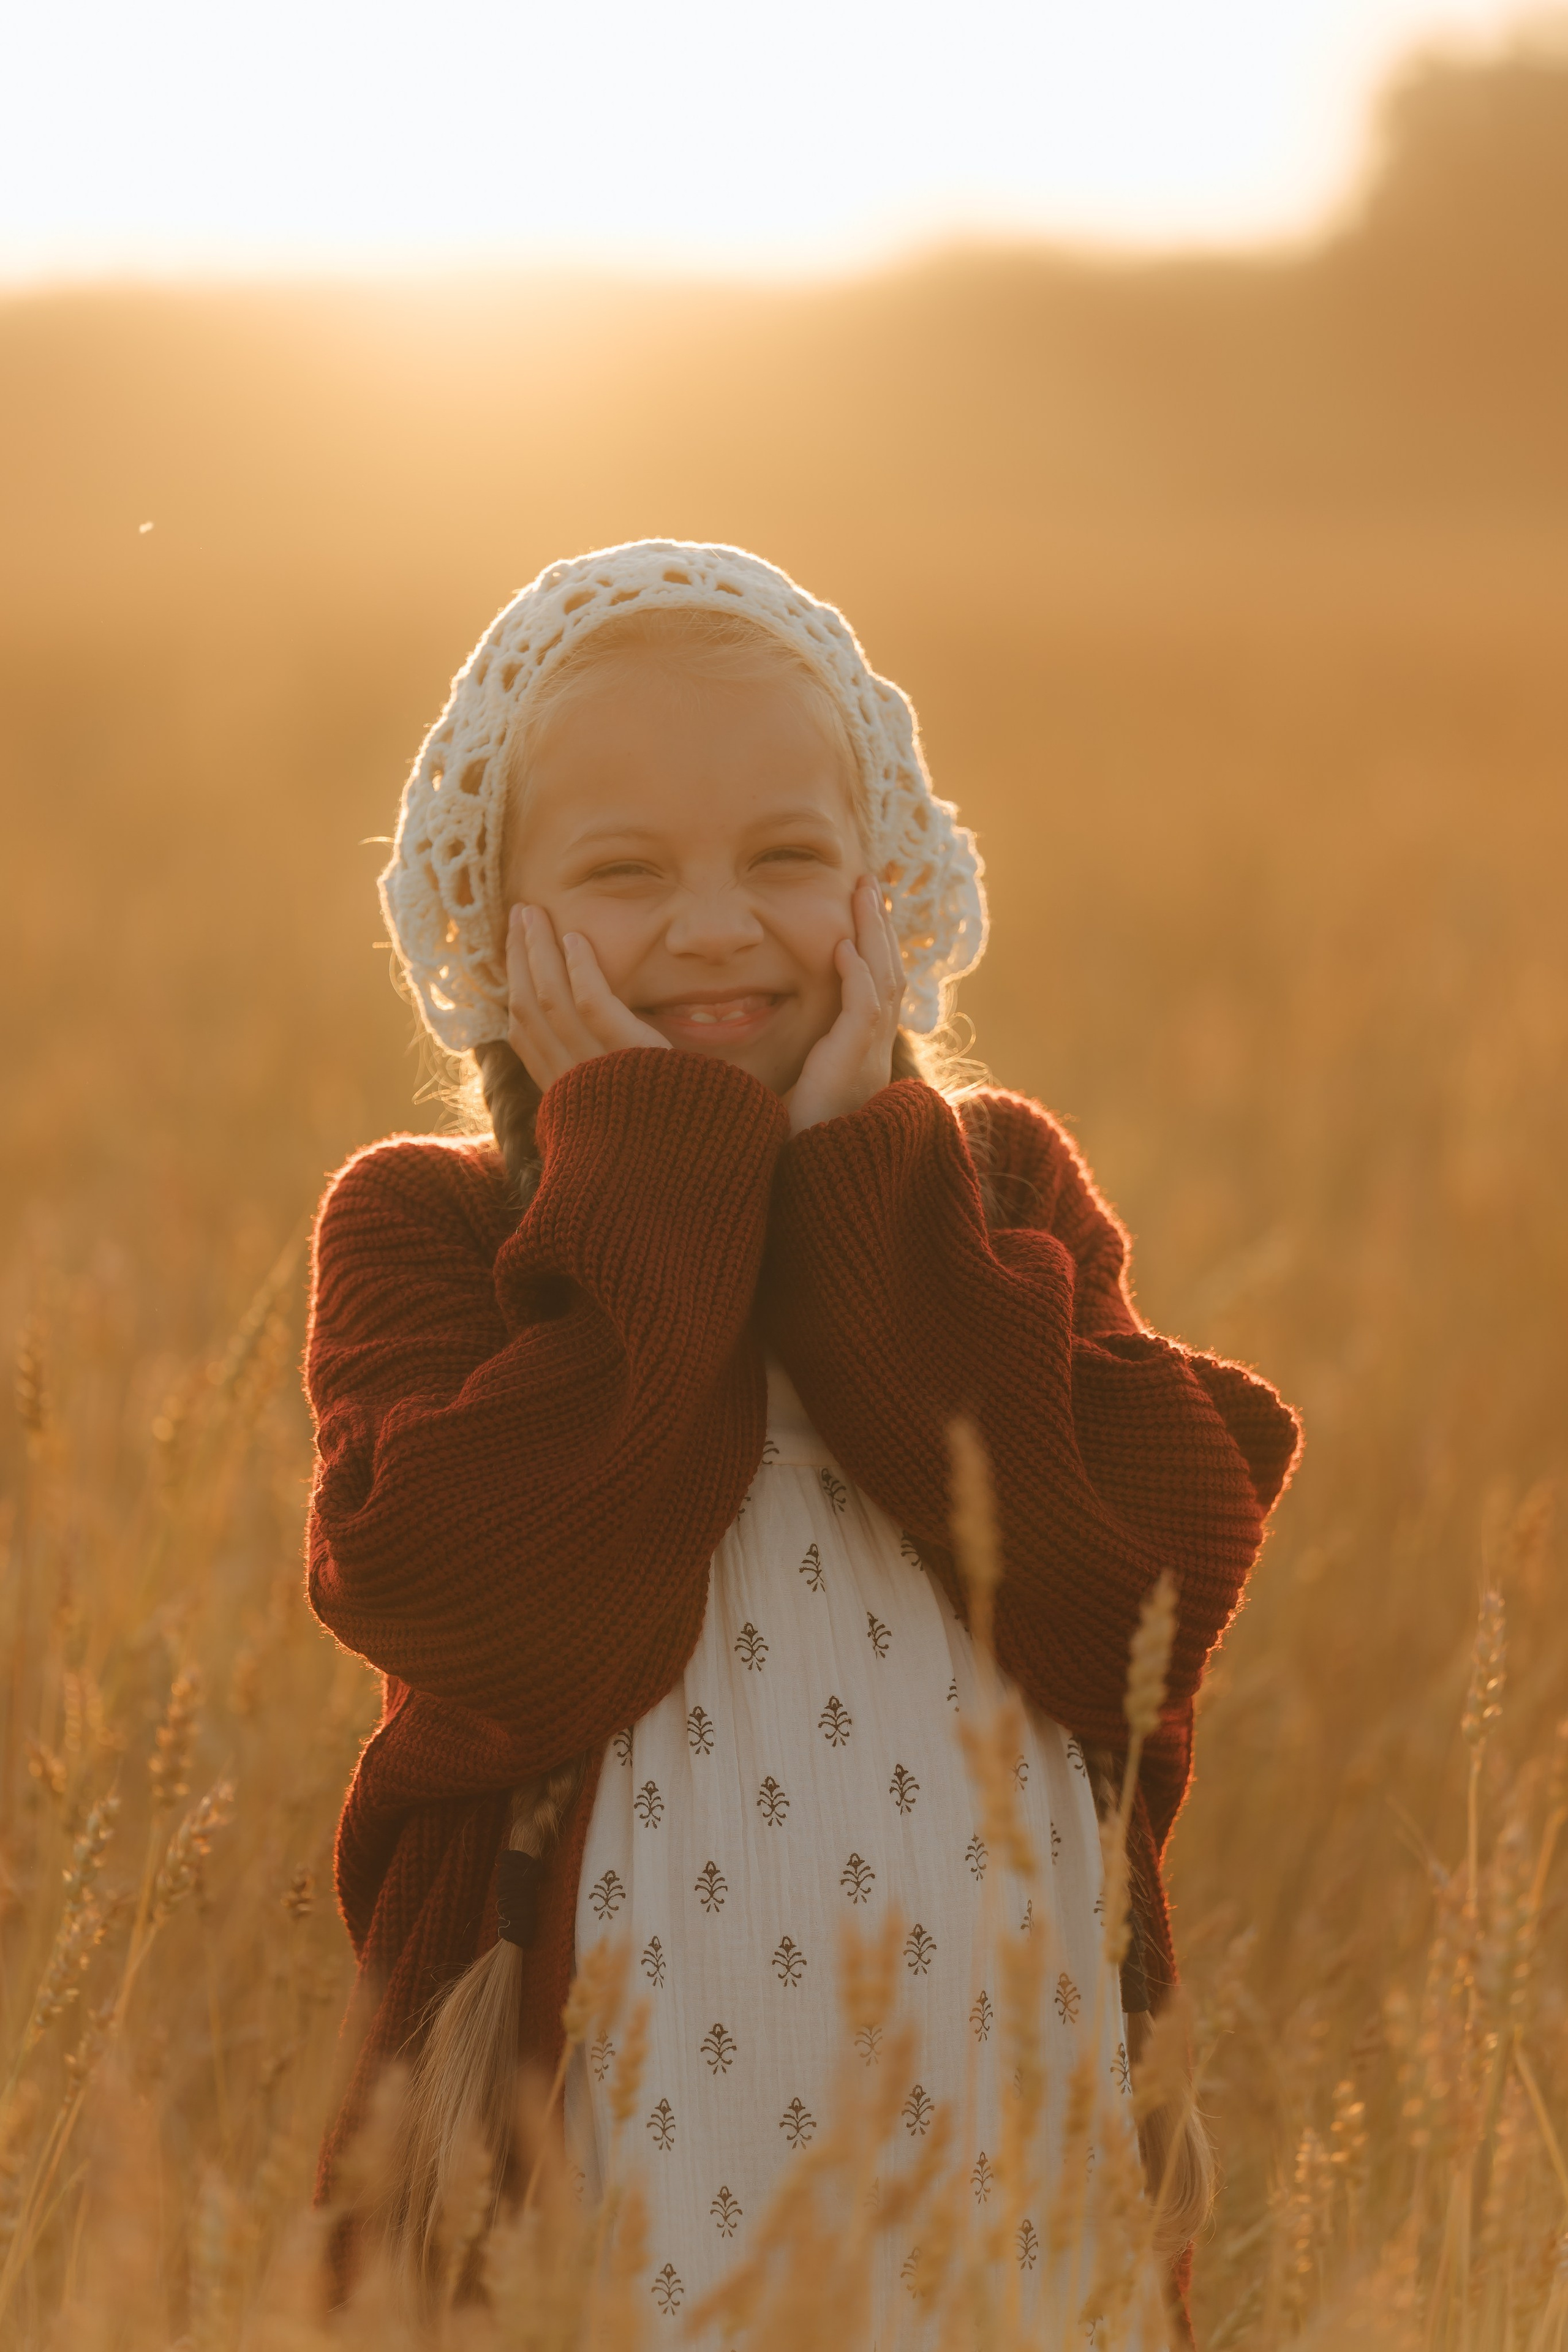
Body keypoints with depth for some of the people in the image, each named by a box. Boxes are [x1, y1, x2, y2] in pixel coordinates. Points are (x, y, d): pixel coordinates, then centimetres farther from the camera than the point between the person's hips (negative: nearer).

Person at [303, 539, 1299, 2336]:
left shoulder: (994, 1180, 7)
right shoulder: (420, 1228, 0)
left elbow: (1157, 1602, -11)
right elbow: (499, 1631, -20)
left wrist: (862, 1181, -10)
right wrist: (663, 1166, -12)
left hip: (1013, 2107, 2)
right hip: (617, 2123, -2)